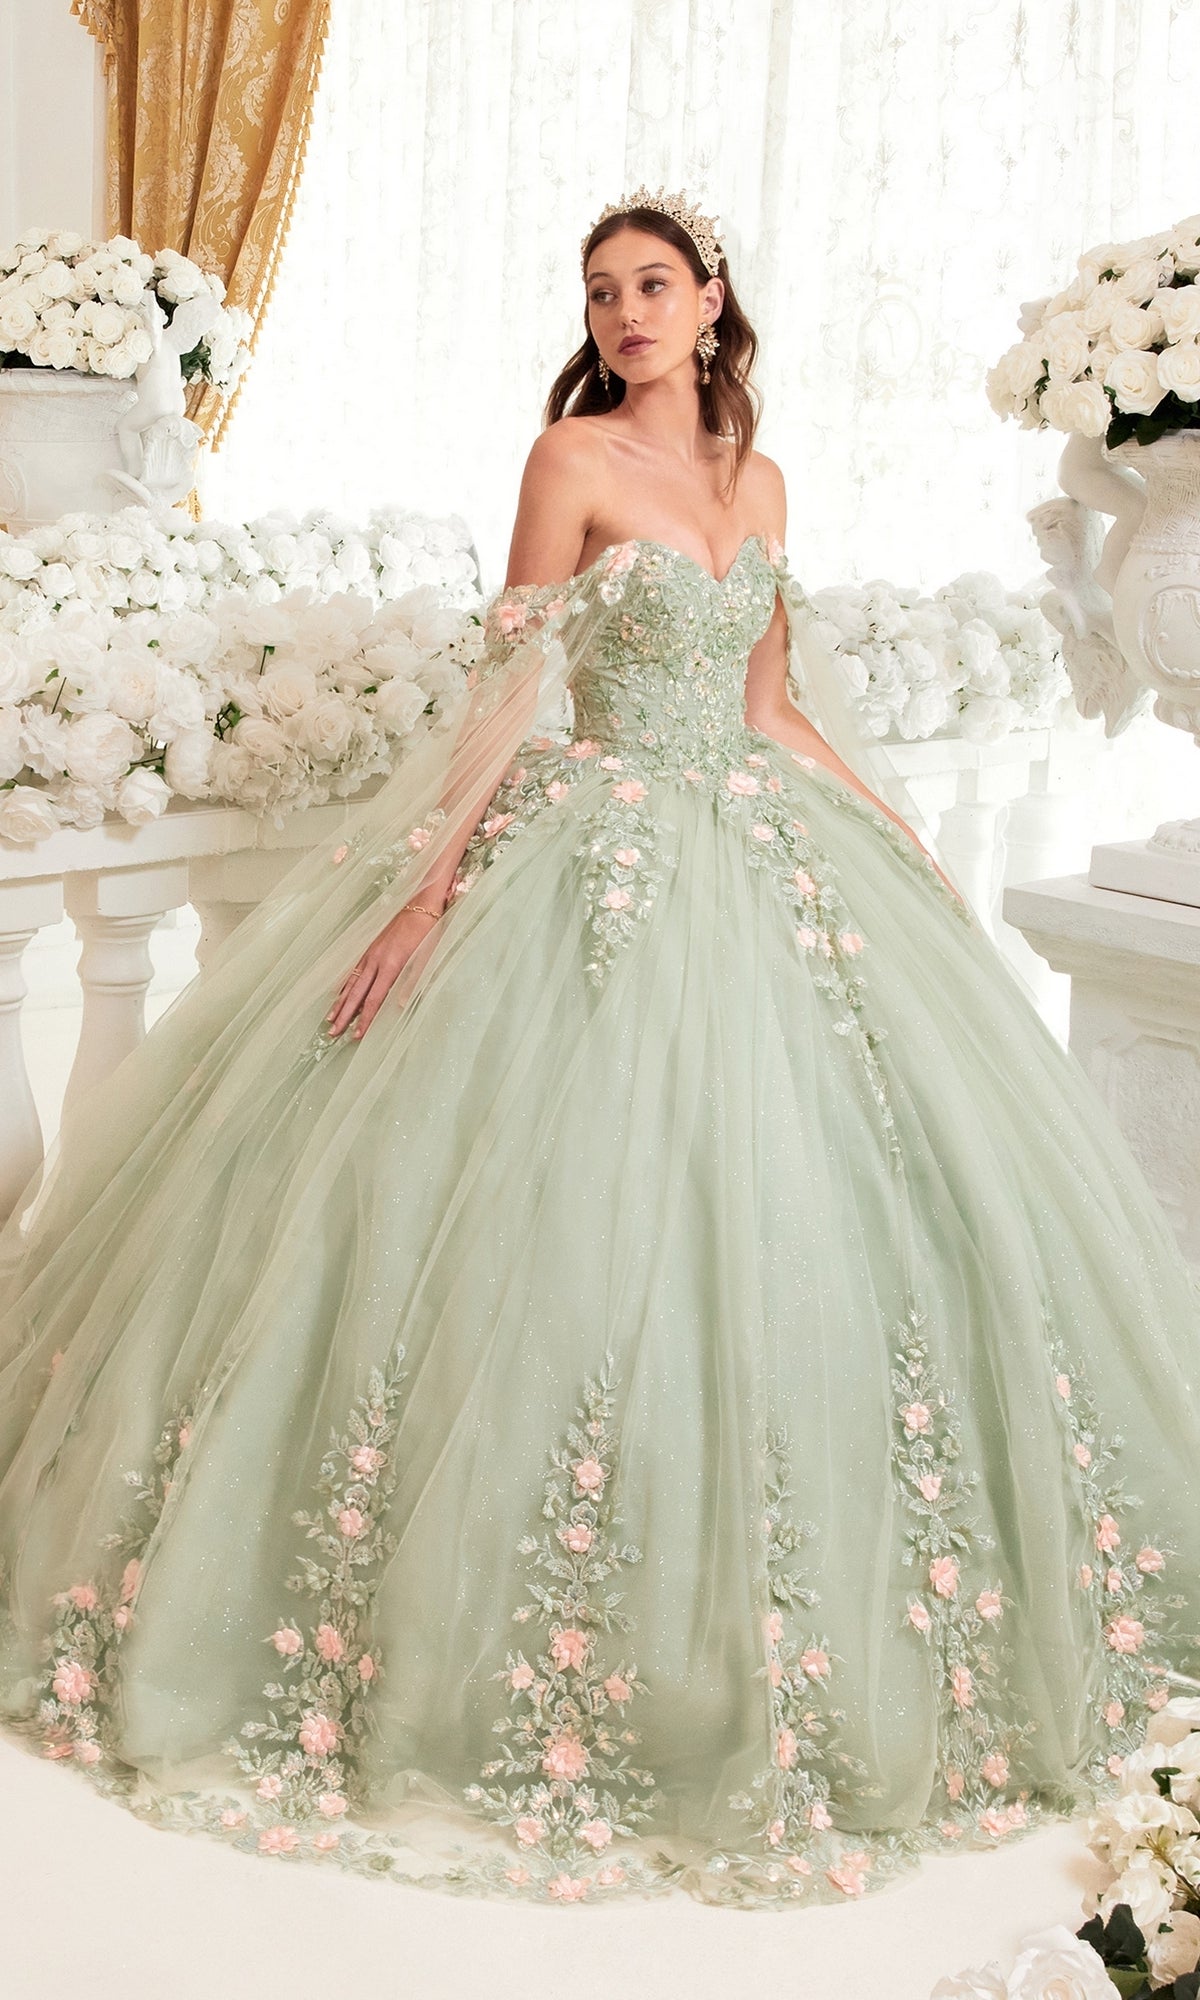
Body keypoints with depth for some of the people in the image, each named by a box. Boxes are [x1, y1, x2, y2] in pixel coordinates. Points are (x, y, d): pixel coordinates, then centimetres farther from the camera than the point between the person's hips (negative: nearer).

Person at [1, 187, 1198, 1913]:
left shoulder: (755, 479, 13)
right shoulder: (574, 455, -4)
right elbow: (515, 688, -9)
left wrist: (904, 840, 16)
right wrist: (432, 888, -15)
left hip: (754, 856, 6)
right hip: (595, 853, -6)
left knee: (766, 1209, 8)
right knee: (576, 1203, -5)